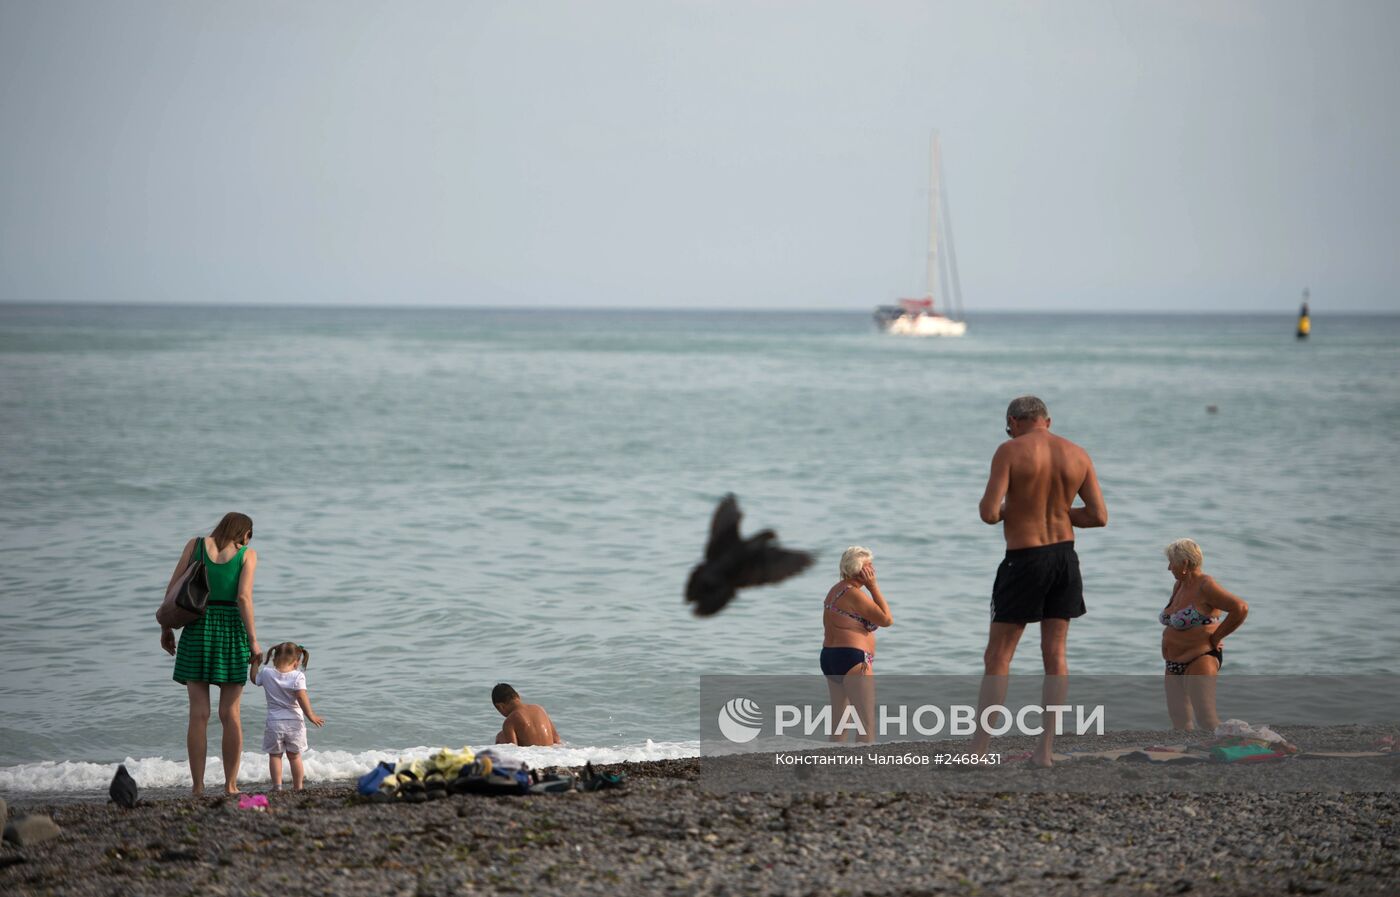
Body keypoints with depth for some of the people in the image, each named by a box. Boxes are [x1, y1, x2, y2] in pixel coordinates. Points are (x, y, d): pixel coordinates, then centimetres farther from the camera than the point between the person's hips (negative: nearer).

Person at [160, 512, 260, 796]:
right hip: (232, 629, -1)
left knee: (199, 714, 0)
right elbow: (244, 597, -8)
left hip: (198, 627, 1)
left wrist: (166, 627, 12)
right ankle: (230, 785, 3)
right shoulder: (247, 554, 3)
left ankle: (198, 786, -4)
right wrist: (253, 640, -7)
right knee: (230, 713, 5)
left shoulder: (196, 545, 8)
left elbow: (173, 588, 4)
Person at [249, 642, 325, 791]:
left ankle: (277, 785, -1)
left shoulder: (266, 673, -3)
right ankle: (297, 787, 15)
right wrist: (311, 715, -12)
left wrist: (255, 664, 28)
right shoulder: (298, 676, -10)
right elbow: (301, 697, -18)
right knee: (294, 756, 12)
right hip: (294, 723, 0)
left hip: (274, 722, 0)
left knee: (275, 755, 9)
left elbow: (254, 679, 17)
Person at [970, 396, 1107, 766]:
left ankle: (978, 749, 1)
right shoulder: (1078, 455, 3)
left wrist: (1003, 509, 7)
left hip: (1024, 560, -4)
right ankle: (1045, 750, 7)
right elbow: (1099, 516, 1)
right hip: (1064, 556, 4)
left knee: (997, 657, 2)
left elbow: (988, 514, -17)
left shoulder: (1010, 451, -11)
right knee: (1055, 654, 9)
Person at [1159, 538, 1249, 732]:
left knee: (1207, 720, -16)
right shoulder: (1179, 586, 11)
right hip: (1175, 665, 9)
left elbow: (1241, 608, -24)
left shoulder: (1205, 586, -15)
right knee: (1179, 721, 6)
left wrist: (1216, 637, -16)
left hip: (1200, 661, -9)